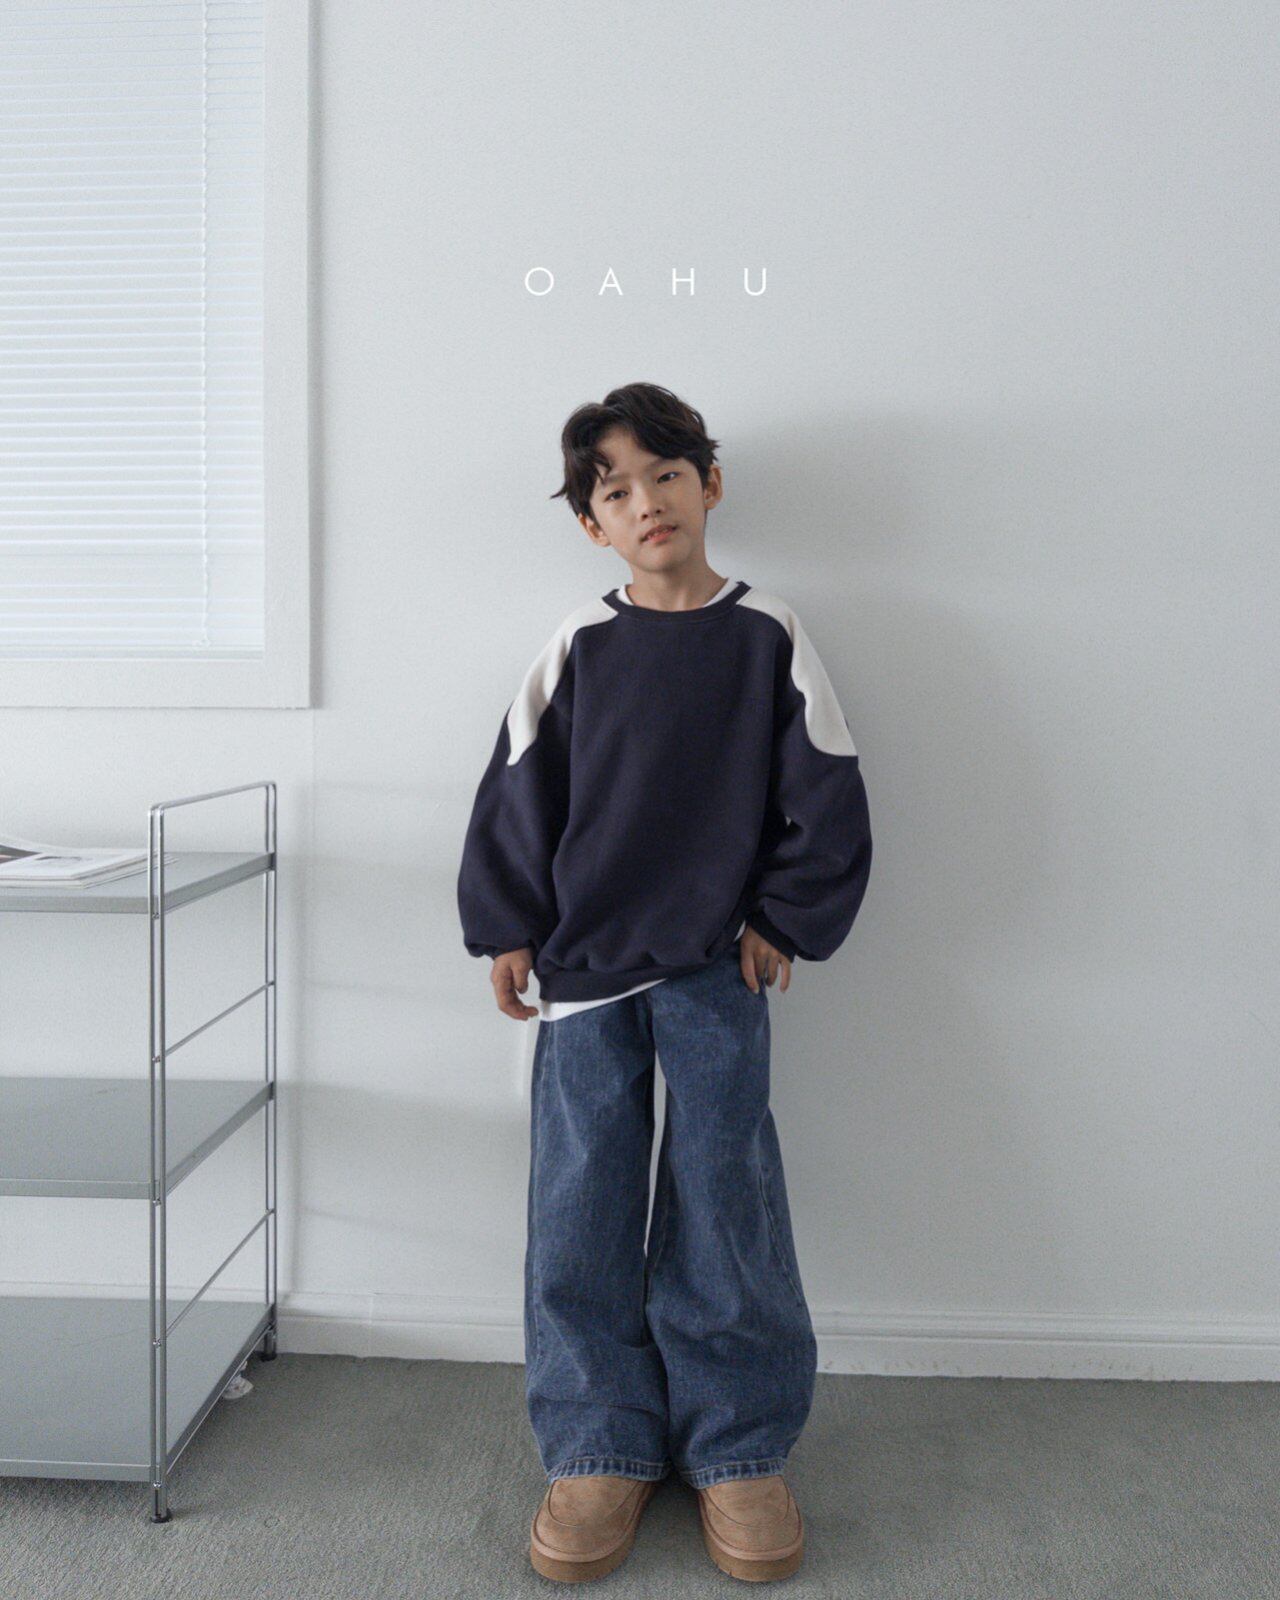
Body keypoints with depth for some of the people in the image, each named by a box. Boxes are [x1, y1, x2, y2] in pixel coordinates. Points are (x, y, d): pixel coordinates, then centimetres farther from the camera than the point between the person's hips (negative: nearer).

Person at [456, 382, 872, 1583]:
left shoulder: (768, 640, 0)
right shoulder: (576, 648, 3)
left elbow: (827, 801, 2)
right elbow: (516, 794, 6)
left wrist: (782, 923, -2)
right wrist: (508, 932, 2)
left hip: (719, 973, -1)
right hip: (585, 970, 2)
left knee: (724, 1203, 2)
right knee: (580, 1212, 2)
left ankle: (737, 1448, 19)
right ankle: (602, 1448, 18)